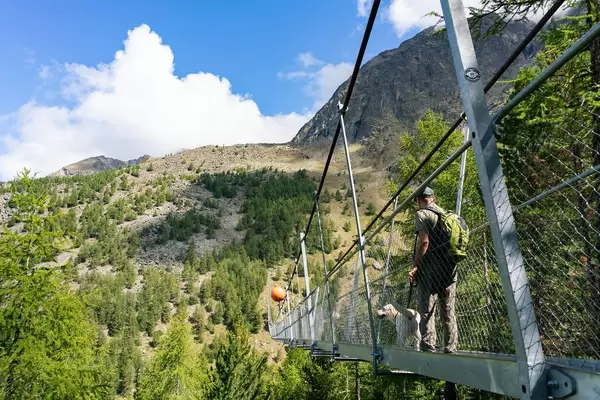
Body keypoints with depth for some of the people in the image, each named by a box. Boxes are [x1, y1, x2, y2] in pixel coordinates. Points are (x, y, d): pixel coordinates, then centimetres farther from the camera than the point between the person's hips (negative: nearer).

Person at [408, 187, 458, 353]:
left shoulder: (422, 214, -5)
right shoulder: (447, 214, 16)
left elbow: (424, 241, -17)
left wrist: (415, 265, -13)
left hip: (430, 270, -7)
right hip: (450, 269, 7)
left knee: (426, 311, -3)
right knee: (449, 311, 11)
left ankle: (428, 349, -3)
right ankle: (451, 349, 15)